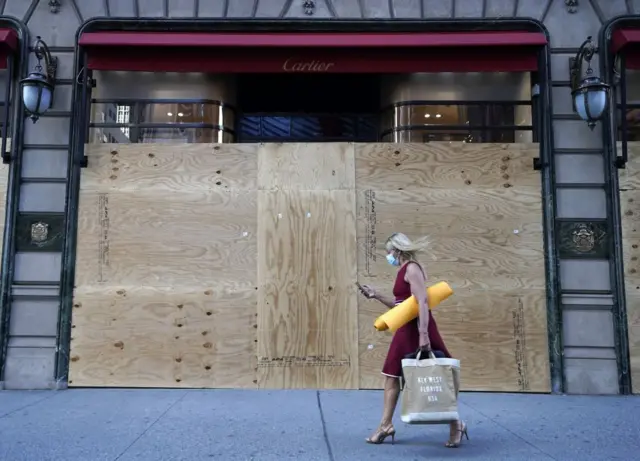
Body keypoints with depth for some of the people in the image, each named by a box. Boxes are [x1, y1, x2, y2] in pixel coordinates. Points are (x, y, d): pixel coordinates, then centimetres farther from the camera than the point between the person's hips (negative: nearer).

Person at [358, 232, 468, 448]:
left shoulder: (412, 269, -13)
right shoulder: (403, 271, 15)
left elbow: (422, 302, -22)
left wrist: (423, 334, -28)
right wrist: (376, 295, 14)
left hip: (418, 330, -10)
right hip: (405, 330, 10)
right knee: (391, 376, 11)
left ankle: (456, 424, 16)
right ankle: (386, 425, 20)